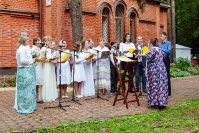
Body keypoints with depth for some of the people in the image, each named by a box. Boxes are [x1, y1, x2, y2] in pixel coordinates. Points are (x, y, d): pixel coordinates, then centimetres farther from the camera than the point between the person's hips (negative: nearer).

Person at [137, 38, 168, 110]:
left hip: (154, 70, -8)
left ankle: (155, 103, -1)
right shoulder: (159, 49, 17)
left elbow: (149, 55, -30)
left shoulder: (152, 49, -8)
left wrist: (141, 55, -24)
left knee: (154, 85, -3)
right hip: (162, 69, 8)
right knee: (161, 85, 6)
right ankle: (162, 103, 8)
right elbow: (163, 56, 33)